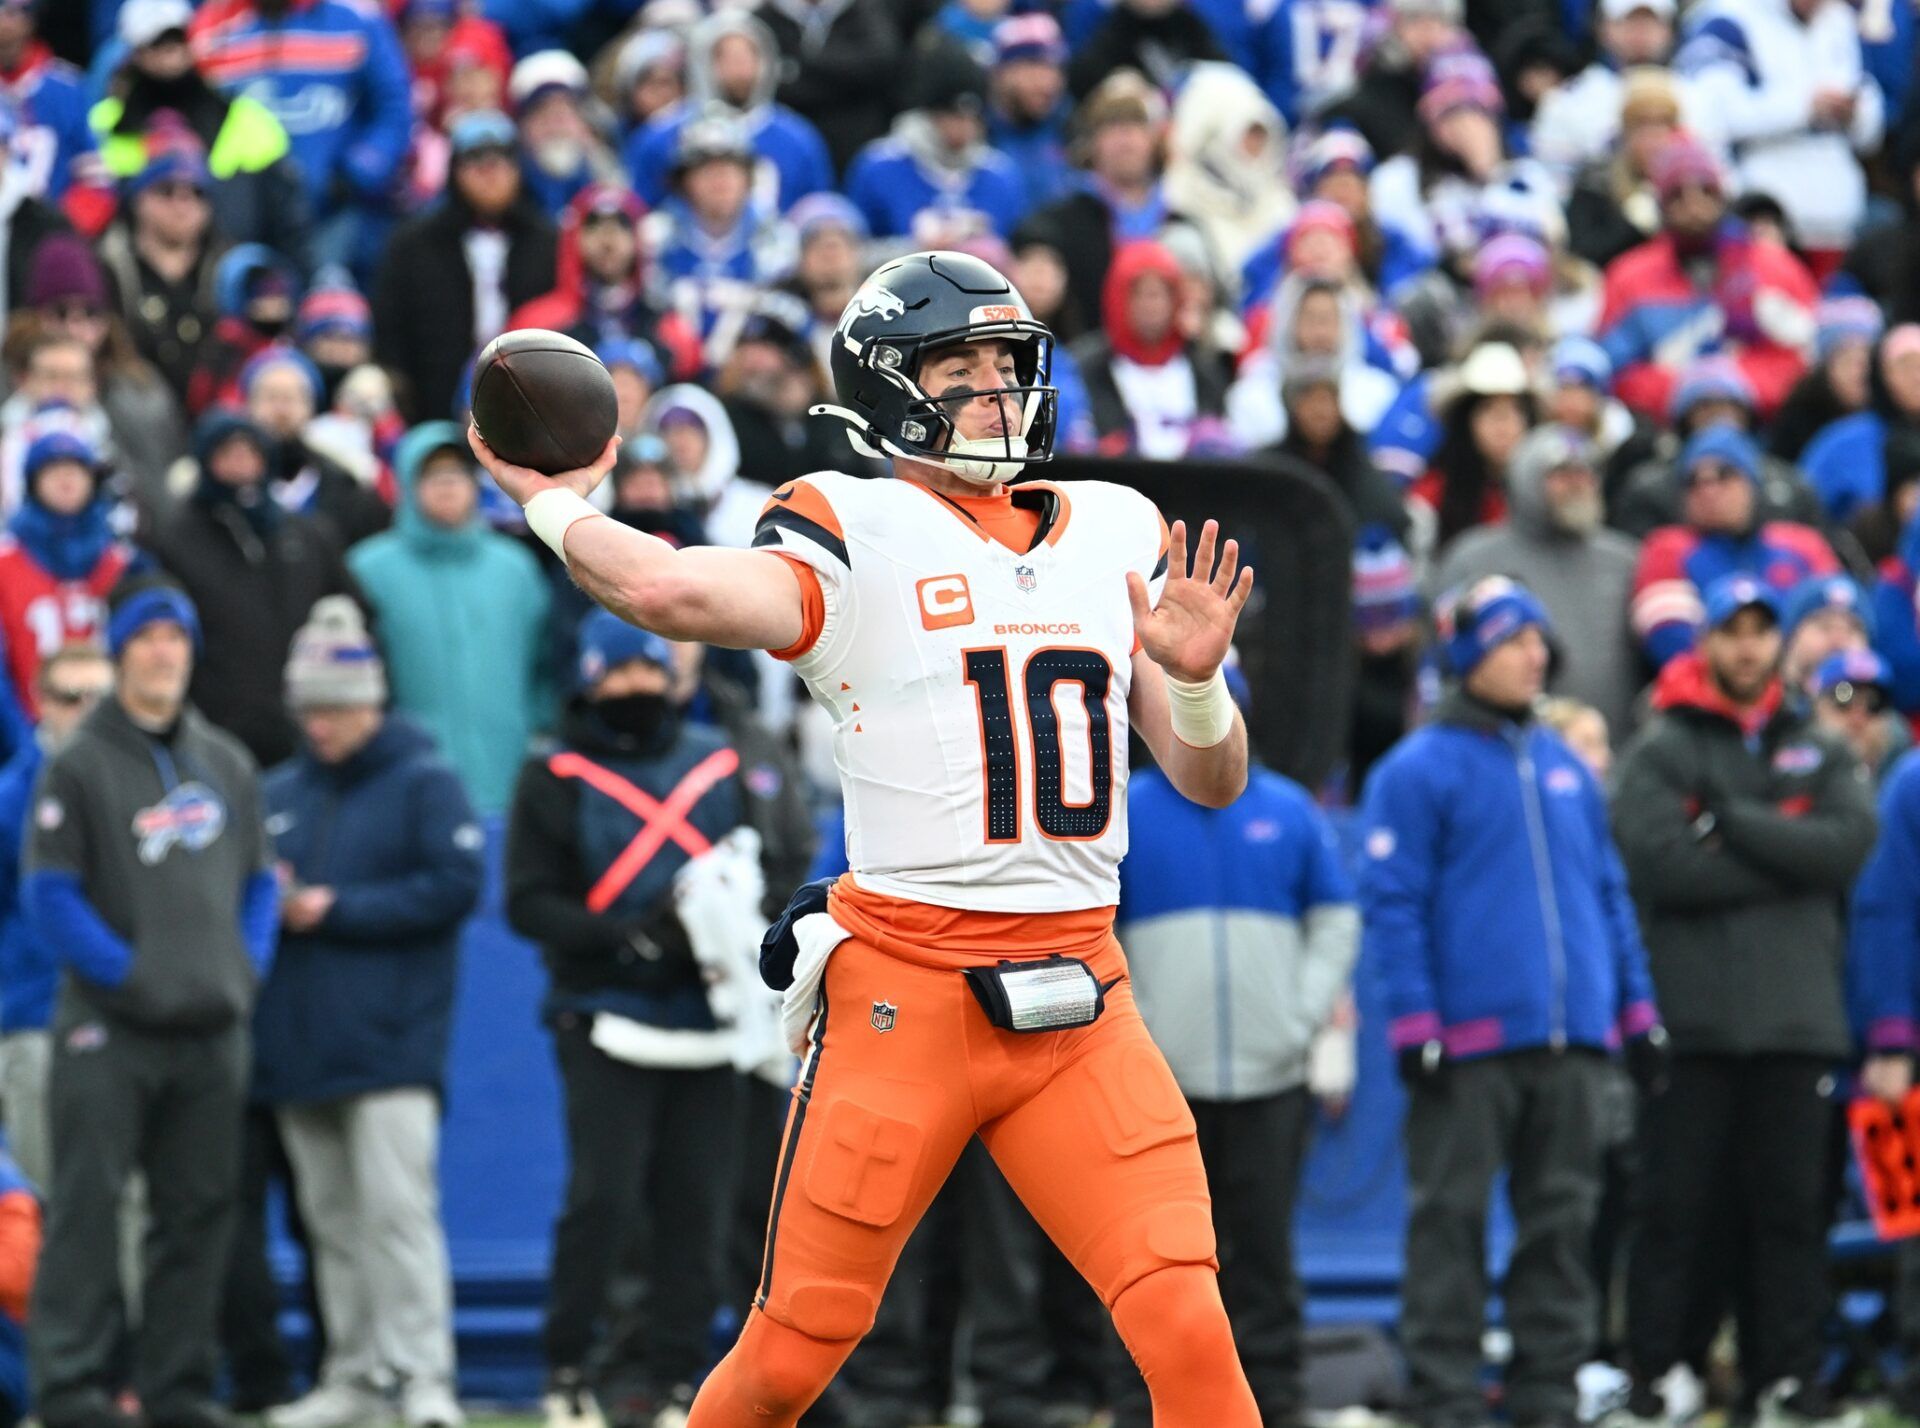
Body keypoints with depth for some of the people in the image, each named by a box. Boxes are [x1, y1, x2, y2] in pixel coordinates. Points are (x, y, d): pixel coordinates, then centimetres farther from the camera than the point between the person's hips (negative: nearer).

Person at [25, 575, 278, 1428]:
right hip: (108, 1033, -5)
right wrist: (128, 974, -14)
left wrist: (247, 967, 2)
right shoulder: (78, 767, -3)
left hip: (213, 1032, 5)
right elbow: (48, 898, -7)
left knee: (198, 1214, 8)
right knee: (87, 1208, -9)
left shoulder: (227, 765, 14)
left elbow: (259, 880, 19)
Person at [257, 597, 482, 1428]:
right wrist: (267, 902, -3)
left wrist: (336, 910, -12)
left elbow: (456, 885, -11)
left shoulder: (424, 783, 0)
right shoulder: (280, 792, 17)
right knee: (331, 1219, 7)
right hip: (299, 1041, 6)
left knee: (396, 1206, -14)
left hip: (391, 1040, -6)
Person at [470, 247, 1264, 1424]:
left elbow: (1212, 783, 16)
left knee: (1190, 1333, -12)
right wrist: (557, 504, -6)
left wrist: (1195, 677, -4)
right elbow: (668, 590, -23)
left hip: (1080, 1001, 4)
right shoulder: (856, 533, -3)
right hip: (904, 993, -3)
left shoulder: (1115, 534, 15)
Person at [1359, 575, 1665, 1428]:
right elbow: (1393, 904, -6)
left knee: (1562, 1217, 7)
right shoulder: (1417, 772, -2)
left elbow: (1609, 892, 20)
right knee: (1451, 1219, -3)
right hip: (1469, 1043, -6)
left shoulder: (1566, 768, 16)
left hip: (1572, 1038, 6)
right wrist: (1413, 1026, -13)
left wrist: (1636, 1007, 14)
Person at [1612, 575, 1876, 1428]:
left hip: (1797, 1015, 3)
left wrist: (1733, 822, -9)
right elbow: (1659, 860, -11)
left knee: (1792, 1203, 3)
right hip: (1693, 1017, -3)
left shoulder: (1817, 752, 16)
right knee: (1680, 1201, -3)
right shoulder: (1661, 751, 5)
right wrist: (1784, 860, -7)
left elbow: (1850, 842, -2)